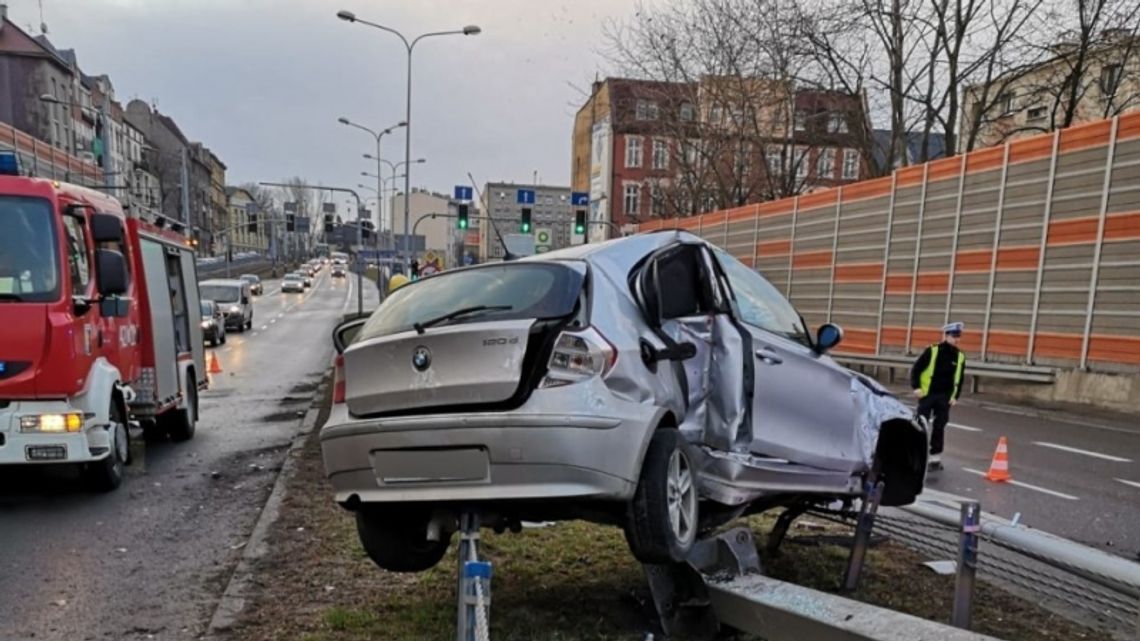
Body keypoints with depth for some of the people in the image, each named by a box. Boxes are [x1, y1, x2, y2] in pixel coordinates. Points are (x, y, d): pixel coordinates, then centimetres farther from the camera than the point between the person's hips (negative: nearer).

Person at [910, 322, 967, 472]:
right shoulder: (932, 351, -7)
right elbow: (916, 369, -5)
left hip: (944, 397, 3)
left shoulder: (960, 356, 5)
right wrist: (916, 387, -14)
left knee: (939, 428, 7)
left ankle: (935, 458, 16)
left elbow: (959, 379, 12)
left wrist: (955, 396, 3)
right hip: (927, 395, -3)